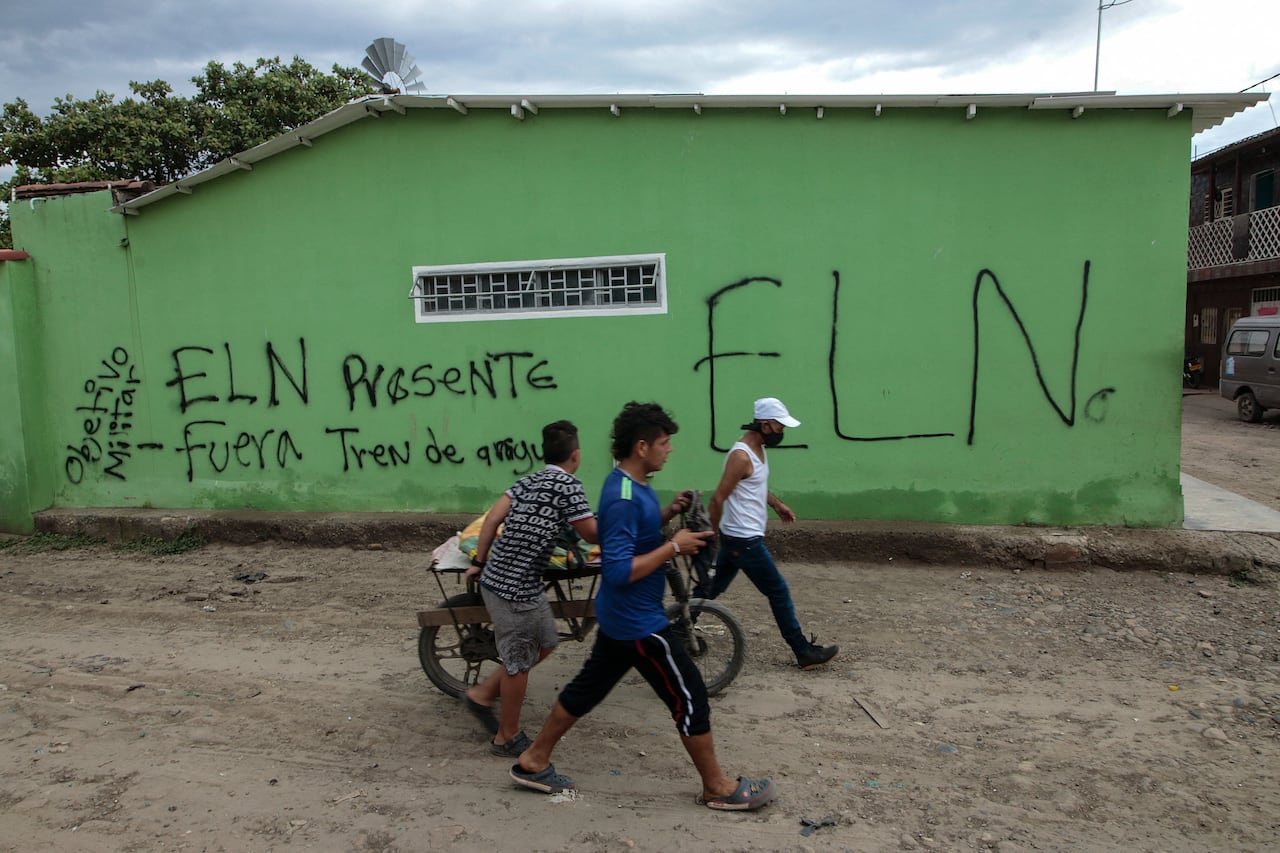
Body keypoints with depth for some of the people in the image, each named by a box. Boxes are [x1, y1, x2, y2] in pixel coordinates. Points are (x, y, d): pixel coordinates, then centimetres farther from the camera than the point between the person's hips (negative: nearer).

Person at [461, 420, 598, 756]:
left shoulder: (529, 481, 10)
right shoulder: (568, 485, -14)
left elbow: (493, 518, 7)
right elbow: (592, 534, -9)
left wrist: (479, 561, 12)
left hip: (498, 575, 9)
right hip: (515, 586, -9)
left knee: (545, 643, 22)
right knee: (519, 662, 7)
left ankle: (482, 695, 31)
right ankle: (507, 737, 24)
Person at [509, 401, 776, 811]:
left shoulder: (632, 485, 4)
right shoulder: (623, 498, -27)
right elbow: (620, 571, -30)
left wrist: (667, 513, 4)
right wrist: (674, 546, -24)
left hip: (621, 617, 10)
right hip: (637, 622, -10)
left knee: (588, 687, 19)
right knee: (689, 695, 3)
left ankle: (534, 761, 32)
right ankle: (718, 787, 19)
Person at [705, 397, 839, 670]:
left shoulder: (758, 449, 8)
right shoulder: (741, 456, -23)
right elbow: (717, 499, -22)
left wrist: (777, 504, 12)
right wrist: (713, 534, -12)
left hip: (736, 538, 10)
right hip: (745, 540, -10)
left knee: (714, 587, 18)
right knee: (779, 593, 0)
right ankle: (805, 652, 10)